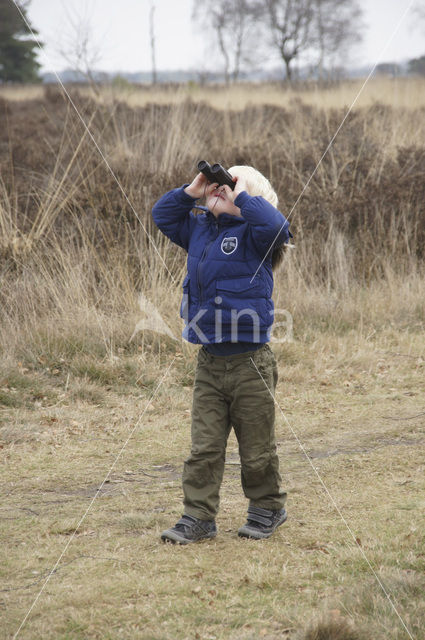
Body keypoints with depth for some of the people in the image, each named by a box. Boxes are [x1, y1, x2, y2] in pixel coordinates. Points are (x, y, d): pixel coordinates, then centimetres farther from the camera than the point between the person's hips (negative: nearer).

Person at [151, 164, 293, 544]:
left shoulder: (251, 234, -8)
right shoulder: (199, 229, 11)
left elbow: (274, 225, -30)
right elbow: (163, 215, 22)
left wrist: (243, 193, -17)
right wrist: (192, 190, 7)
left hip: (250, 363, -6)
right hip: (209, 361, 6)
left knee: (257, 448, 8)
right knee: (204, 447, 5)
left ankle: (268, 508, 27)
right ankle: (199, 518, 10)